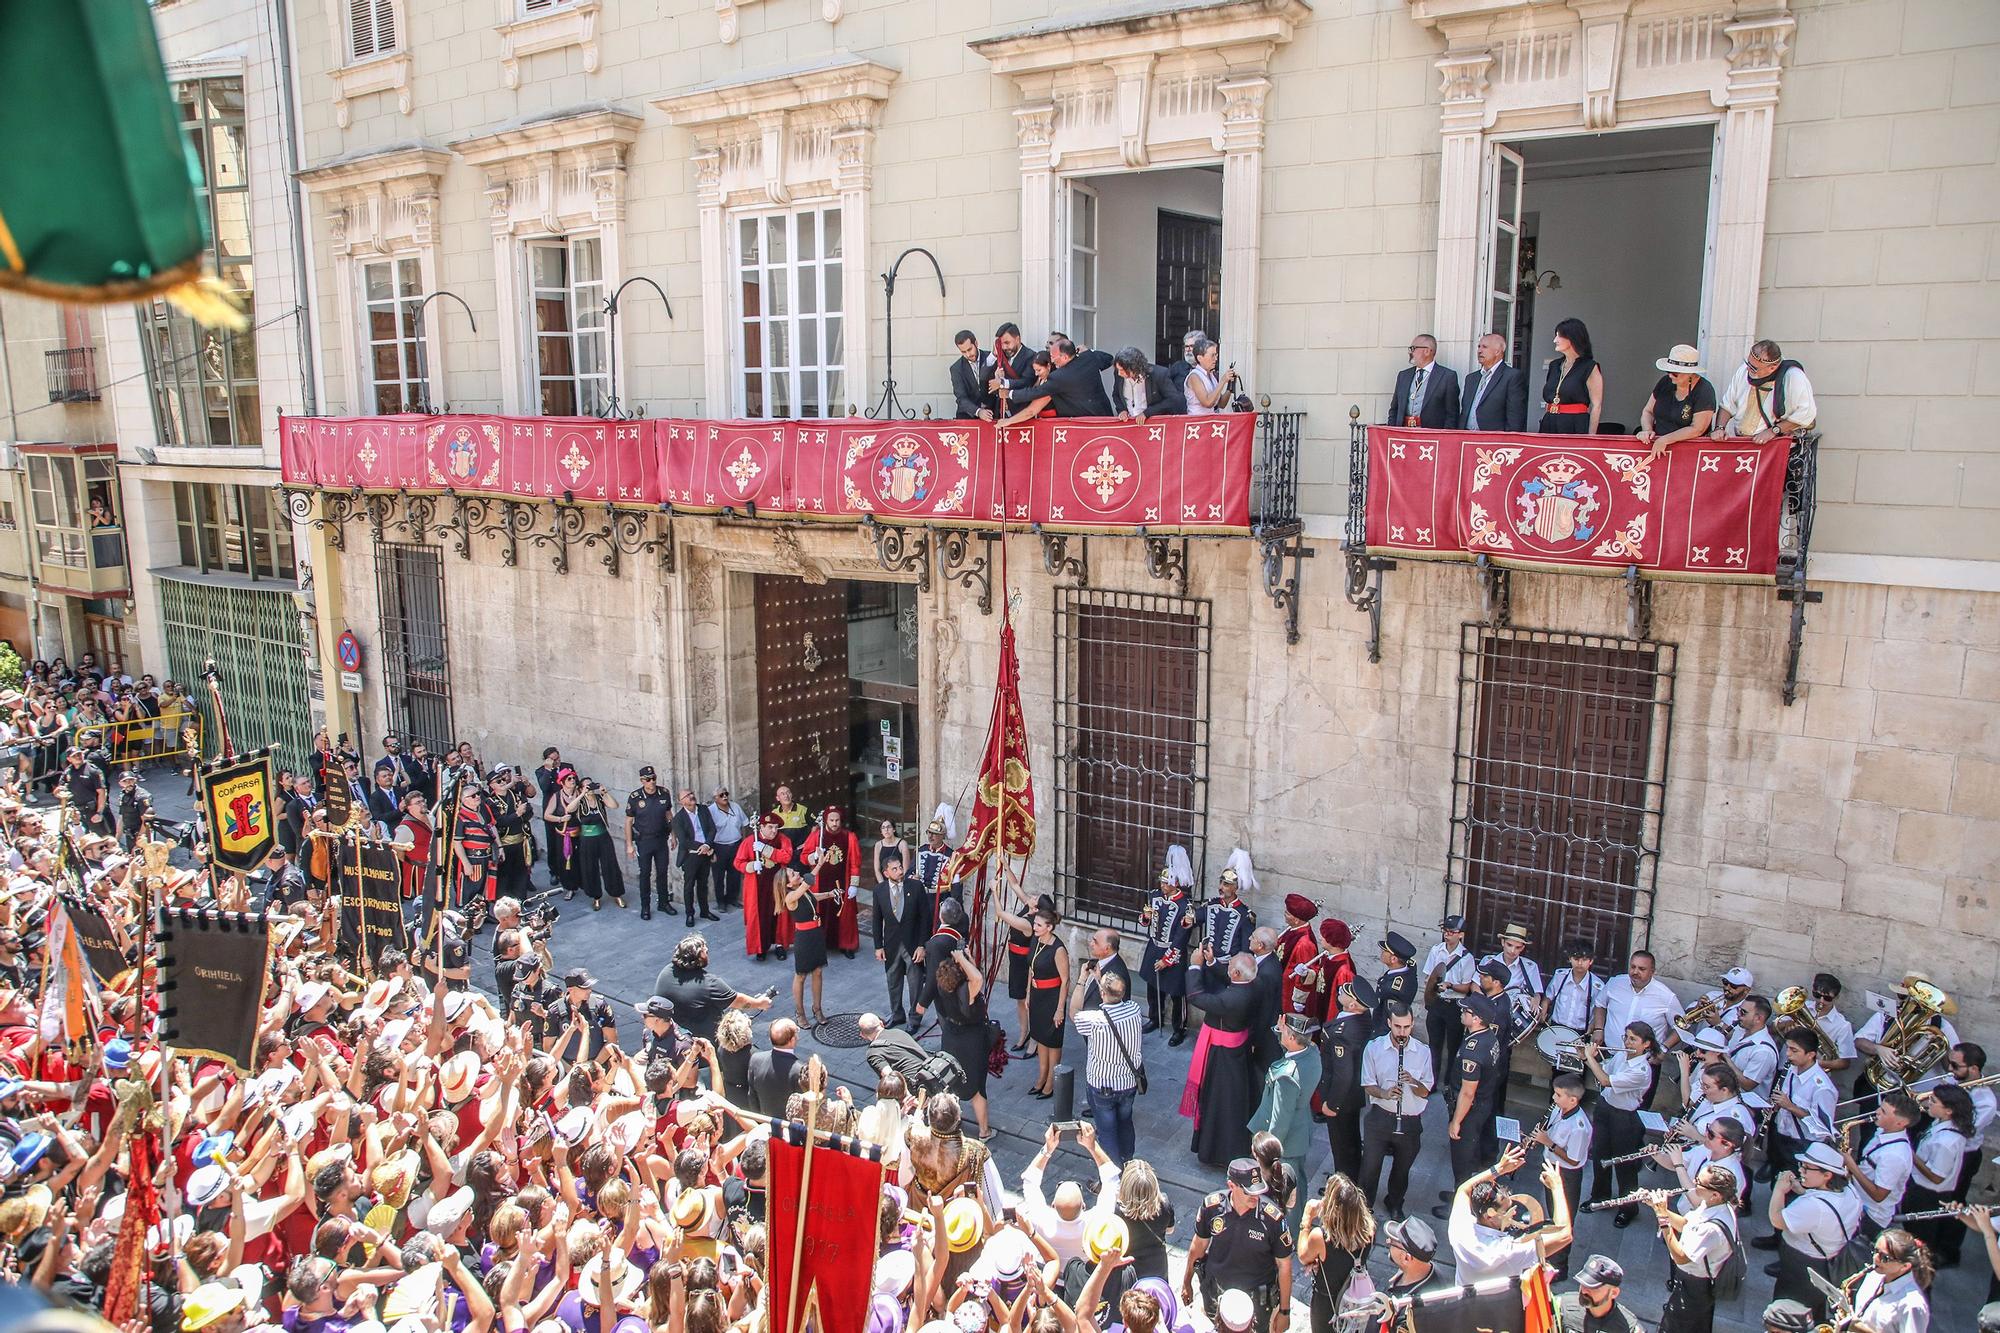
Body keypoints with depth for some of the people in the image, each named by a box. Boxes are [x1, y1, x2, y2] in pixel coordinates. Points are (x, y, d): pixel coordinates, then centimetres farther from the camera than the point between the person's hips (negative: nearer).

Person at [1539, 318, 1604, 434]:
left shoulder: (1590, 368, -3)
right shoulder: (1554, 365, 15)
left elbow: (1597, 406, -7)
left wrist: (1591, 437, -14)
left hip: (1576, 428, -6)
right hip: (1549, 425, 6)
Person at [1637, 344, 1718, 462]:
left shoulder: (1704, 391, -10)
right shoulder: (1666, 382, 7)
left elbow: (1697, 429, -16)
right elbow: (1648, 411, 14)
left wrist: (1665, 440, -22)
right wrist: (1647, 430, -7)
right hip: (1656, 443, 5)